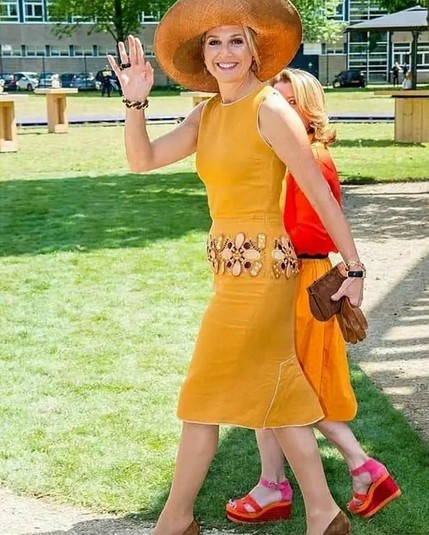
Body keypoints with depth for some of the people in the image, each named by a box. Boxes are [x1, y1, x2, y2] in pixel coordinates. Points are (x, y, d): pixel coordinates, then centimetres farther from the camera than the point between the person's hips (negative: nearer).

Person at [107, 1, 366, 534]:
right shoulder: (208, 114, 10)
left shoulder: (270, 109, -14)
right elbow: (143, 160, 5)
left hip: (259, 268, -8)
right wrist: (135, 100, -10)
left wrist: (354, 268, -10)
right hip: (232, 266, 8)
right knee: (278, 391, 13)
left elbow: (321, 196, -12)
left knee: (203, 396, 3)